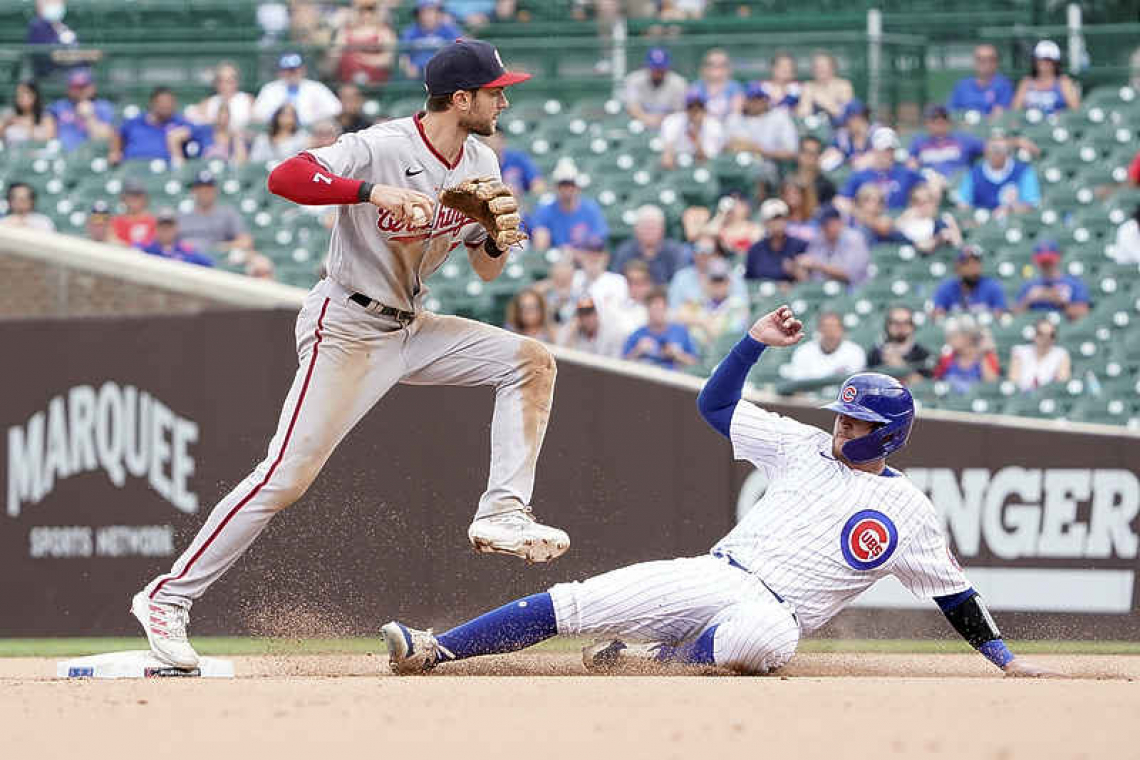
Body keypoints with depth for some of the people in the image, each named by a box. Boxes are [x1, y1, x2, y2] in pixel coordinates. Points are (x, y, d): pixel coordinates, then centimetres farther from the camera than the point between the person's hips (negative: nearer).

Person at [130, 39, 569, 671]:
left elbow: (485, 271, 12)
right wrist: (372, 191, -46)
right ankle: (168, 597, -7)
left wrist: (498, 239, -11)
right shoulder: (381, 149, -20)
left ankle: (501, 516, -6)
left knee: (529, 361, -4)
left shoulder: (480, 166, 3)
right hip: (346, 329, -8)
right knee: (287, 476, -13)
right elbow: (283, 178, -35)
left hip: (412, 328, 8)